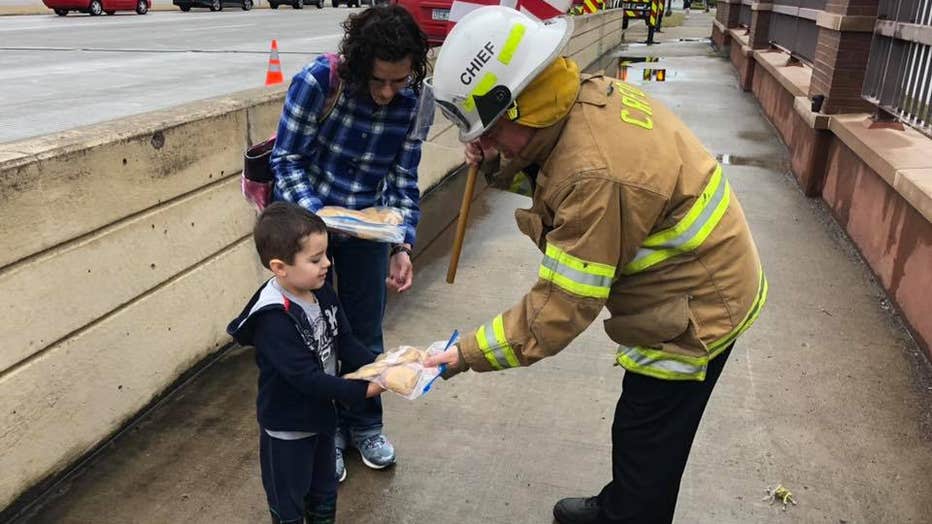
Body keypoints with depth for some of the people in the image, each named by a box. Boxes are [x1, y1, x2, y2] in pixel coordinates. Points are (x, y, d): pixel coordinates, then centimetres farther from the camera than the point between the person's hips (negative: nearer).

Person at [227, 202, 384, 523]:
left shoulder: (321, 293, -7)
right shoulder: (273, 320, -32)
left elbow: (346, 344, -1)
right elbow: (307, 379, -33)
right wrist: (363, 390, -31)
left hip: (321, 414, 7)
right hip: (287, 428, -7)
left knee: (324, 497, 26)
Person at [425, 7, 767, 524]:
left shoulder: (597, 177, -36)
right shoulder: (594, 94, -8)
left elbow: (558, 312, -29)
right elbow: (554, 175, 10)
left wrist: (468, 353, -19)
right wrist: (497, 161, -9)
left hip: (693, 315, -9)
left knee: (645, 447, 12)